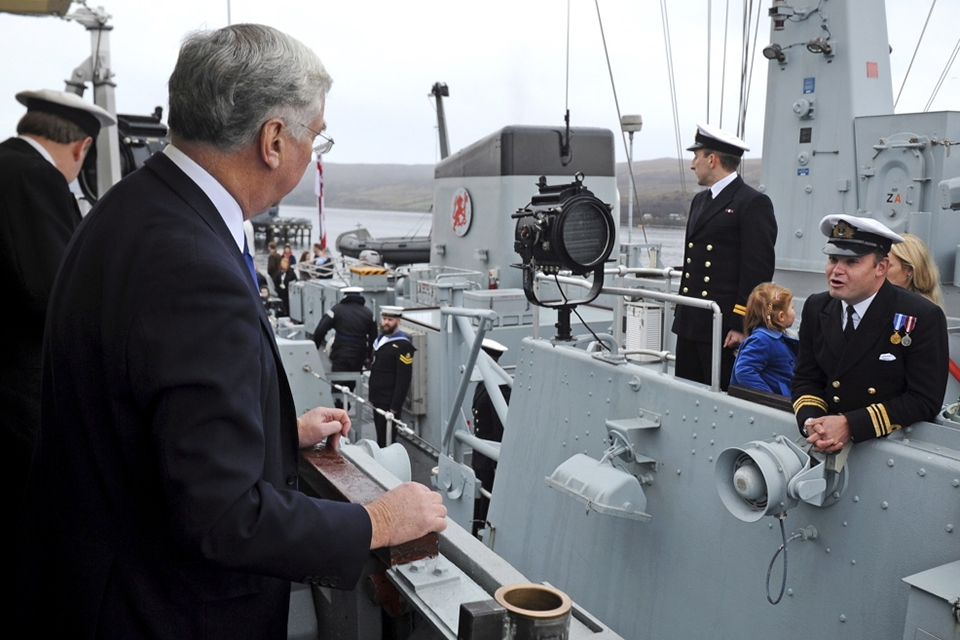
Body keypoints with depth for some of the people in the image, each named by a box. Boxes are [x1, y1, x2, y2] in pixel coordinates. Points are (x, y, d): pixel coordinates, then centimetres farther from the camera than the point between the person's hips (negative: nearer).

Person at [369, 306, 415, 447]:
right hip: (377, 401, 8)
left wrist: (395, 407, -18)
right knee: (380, 438, 13)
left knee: (386, 442, -4)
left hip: (389, 403, -8)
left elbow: (403, 379, -16)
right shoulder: (380, 339, 13)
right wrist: (372, 397, 16)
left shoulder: (402, 345, -13)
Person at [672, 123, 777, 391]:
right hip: (691, 323, 8)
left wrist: (741, 325, -16)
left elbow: (758, 270, -13)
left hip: (725, 328, -8)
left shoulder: (753, 203, -8)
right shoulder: (700, 201, 19)